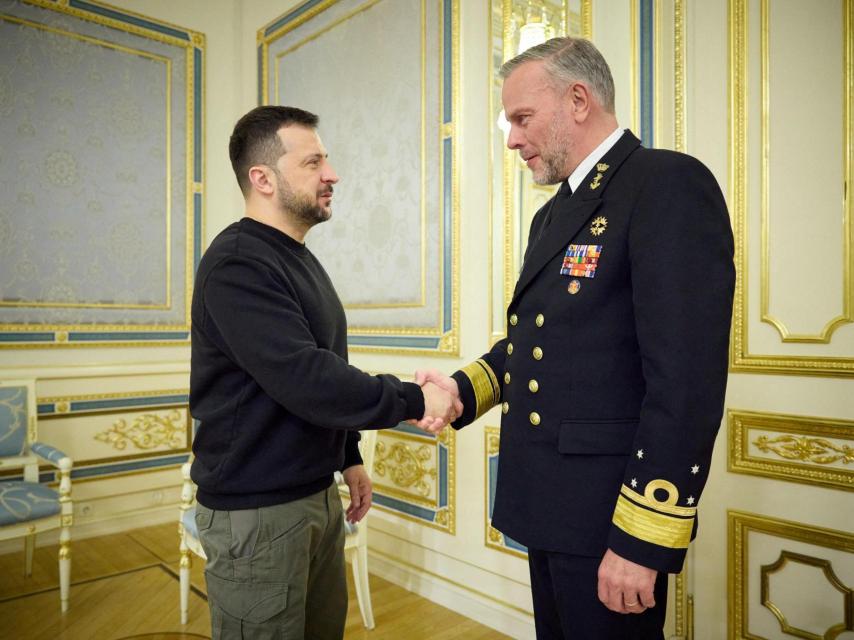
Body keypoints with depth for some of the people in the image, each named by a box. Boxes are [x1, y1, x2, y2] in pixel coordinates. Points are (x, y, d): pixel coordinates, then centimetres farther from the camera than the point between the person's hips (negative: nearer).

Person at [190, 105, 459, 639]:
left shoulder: (298, 258, 11)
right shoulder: (237, 264, -19)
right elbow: (306, 380, -29)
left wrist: (349, 456, 16)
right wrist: (414, 400, -20)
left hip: (317, 496, 8)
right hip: (257, 510, -8)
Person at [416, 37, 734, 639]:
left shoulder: (670, 185, -15)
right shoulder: (554, 214, 14)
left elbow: (687, 380, -22)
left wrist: (641, 541, -21)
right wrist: (464, 388, 0)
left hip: (609, 513, -8)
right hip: (547, 503, 8)